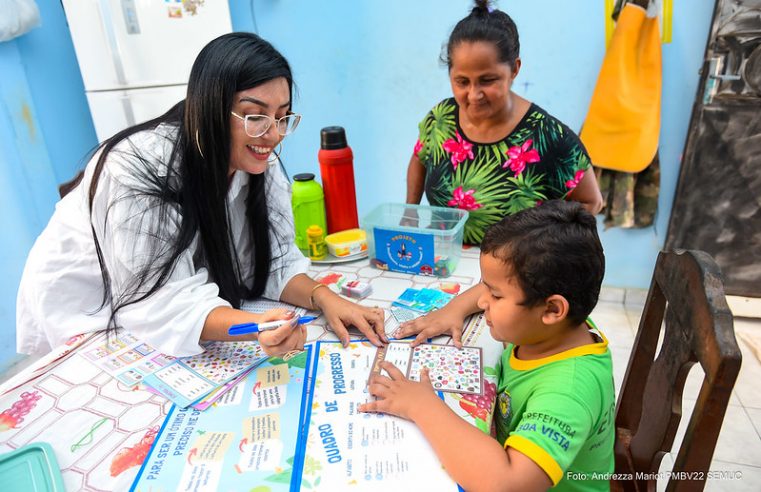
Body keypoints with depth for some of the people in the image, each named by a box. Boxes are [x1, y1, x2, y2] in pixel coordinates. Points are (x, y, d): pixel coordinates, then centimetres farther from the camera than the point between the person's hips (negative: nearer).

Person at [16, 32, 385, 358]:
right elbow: (164, 302, -33)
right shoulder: (139, 169, -32)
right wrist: (256, 325, -49)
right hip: (88, 317, -4)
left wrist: (323, 298, -31)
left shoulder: (260, 163, -14)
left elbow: (274, 261, -12)